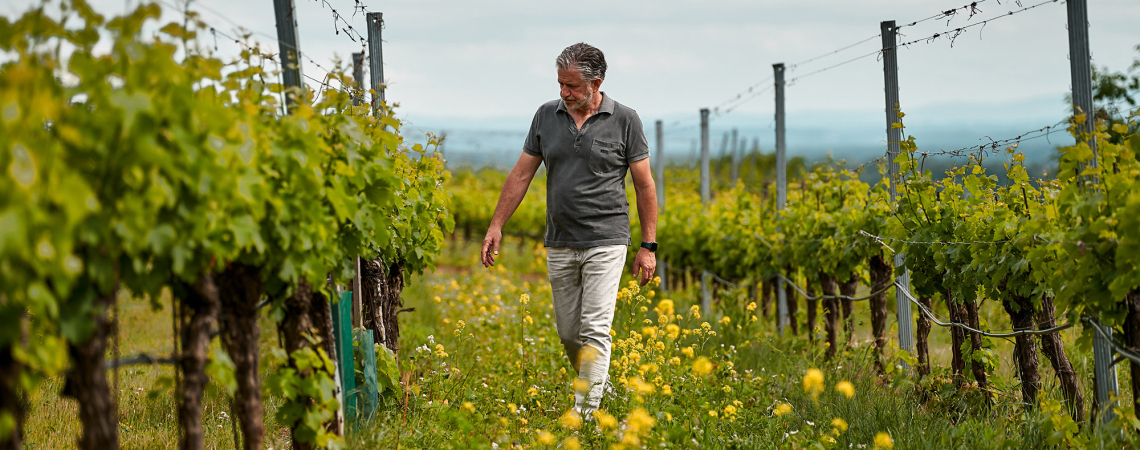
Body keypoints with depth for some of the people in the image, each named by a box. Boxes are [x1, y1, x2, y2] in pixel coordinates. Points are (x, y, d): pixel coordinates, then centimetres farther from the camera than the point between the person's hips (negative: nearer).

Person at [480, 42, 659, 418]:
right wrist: (496, 225, 5)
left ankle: (585, 412, -11)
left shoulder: (624, 120, -5)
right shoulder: (547, 115, 5)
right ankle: (604, 387, 30)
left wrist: (648, 246, -3)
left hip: (605, 242, -4)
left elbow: (644, 185, -1)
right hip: (560, 245, 5)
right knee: (568, 334, 10)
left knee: (595, 330, -11)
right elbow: (521, 174, 10)